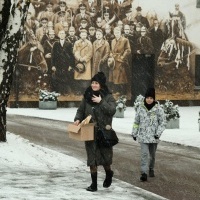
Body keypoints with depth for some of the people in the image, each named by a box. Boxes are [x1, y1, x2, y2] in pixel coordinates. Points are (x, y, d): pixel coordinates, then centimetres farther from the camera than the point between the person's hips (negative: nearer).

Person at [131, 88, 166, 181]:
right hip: (143, 136, 0)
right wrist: (134, 133, 12)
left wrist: (158, 133, -10)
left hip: (153, 136, 1)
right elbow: (136, 122, 10)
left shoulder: (158, 109, -4)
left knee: (152, 155, 14)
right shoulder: (140, 108, 1)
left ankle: (151, 169, 35)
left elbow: (162, 122, 0)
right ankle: (144, 173, -18)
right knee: (144, 154, -13)